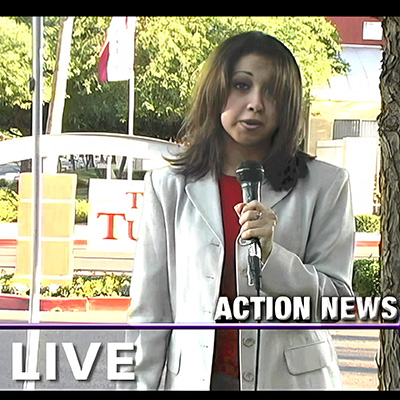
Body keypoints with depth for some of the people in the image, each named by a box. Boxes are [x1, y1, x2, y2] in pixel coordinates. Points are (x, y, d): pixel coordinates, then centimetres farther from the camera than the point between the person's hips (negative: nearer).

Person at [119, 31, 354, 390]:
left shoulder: (325, 185, -3)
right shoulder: (169, 186, -1)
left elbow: (337, 301, -5)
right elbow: (150, 309, 0)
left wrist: (271, 255, -19)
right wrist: (139, 383, -4)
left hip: (290, 377, 0)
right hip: (195, 376, 1)